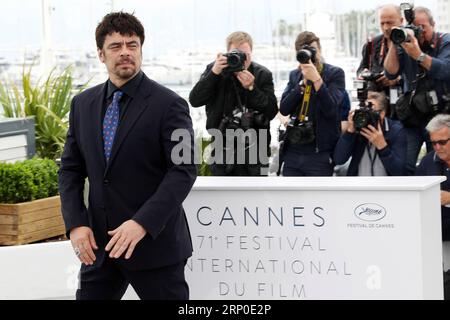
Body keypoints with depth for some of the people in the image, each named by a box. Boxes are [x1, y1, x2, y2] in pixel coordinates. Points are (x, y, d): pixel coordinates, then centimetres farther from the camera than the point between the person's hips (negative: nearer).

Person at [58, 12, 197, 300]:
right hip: (99, 243, 5)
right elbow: (71, 168, 11)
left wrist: (142, 223, -22)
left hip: (155, 243, -5)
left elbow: (184, 170, -13)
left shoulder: (169, 105, -8)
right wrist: (76, 223, -3)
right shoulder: (83, 104, 8)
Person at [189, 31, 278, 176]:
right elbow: (195, 101, -10)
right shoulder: (214, 70, 1)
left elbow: (272, 111, -7)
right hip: (223, 151, 1)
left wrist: (251, 88, -20)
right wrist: (214, 73, -20)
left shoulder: (262, 74, 0)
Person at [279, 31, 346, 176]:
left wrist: (316, 79, -22)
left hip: (319, 154, -4)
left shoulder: (335, 73, -1)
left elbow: (331, 109, -14)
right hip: (292, 153, 4)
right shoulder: (294, 75, 12)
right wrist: (303, 82, -9)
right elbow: (284, 109, 1)